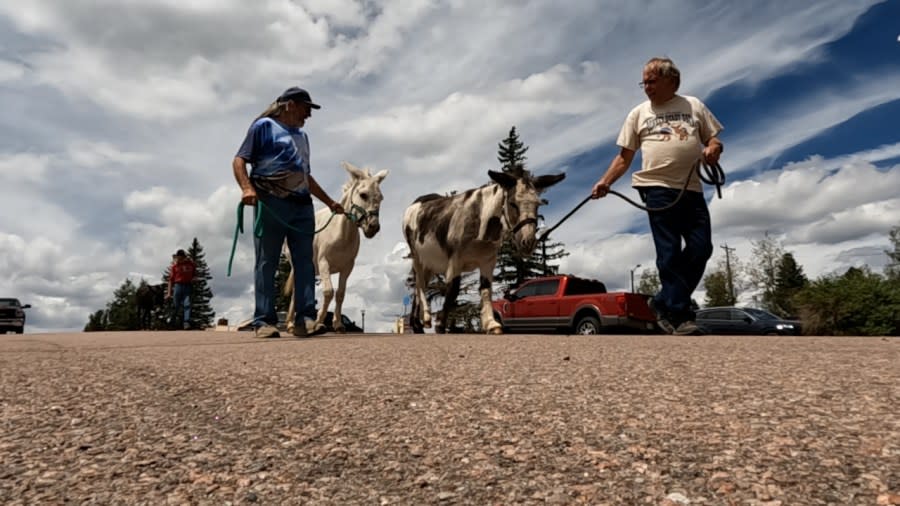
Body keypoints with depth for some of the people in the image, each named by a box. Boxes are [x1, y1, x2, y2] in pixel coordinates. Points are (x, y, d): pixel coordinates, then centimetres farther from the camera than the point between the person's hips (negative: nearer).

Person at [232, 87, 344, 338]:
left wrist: (329, 201, 28)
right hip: (271, 204, -6)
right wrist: (247, 187, -21)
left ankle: (305, 319, -3)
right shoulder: (264, 126, 6)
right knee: (267, 263, -4)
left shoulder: (302, 136, 27)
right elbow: (239, 160, -2)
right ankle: (264, 321, -3)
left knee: (305, 262, -2)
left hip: (302, 206, 7)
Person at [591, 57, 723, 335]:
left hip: (692, 189, 3)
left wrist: (714, 148, -8)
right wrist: (605, 181, -6)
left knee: (701, 248, -2)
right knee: (670, 254, -5)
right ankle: (679, 314, -1)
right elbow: (624, 157, 8)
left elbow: (714, 138, 16)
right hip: (658, 188, -2)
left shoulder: (693, 105, 14)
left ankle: (664, 303, 12)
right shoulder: (638, 113, 11)